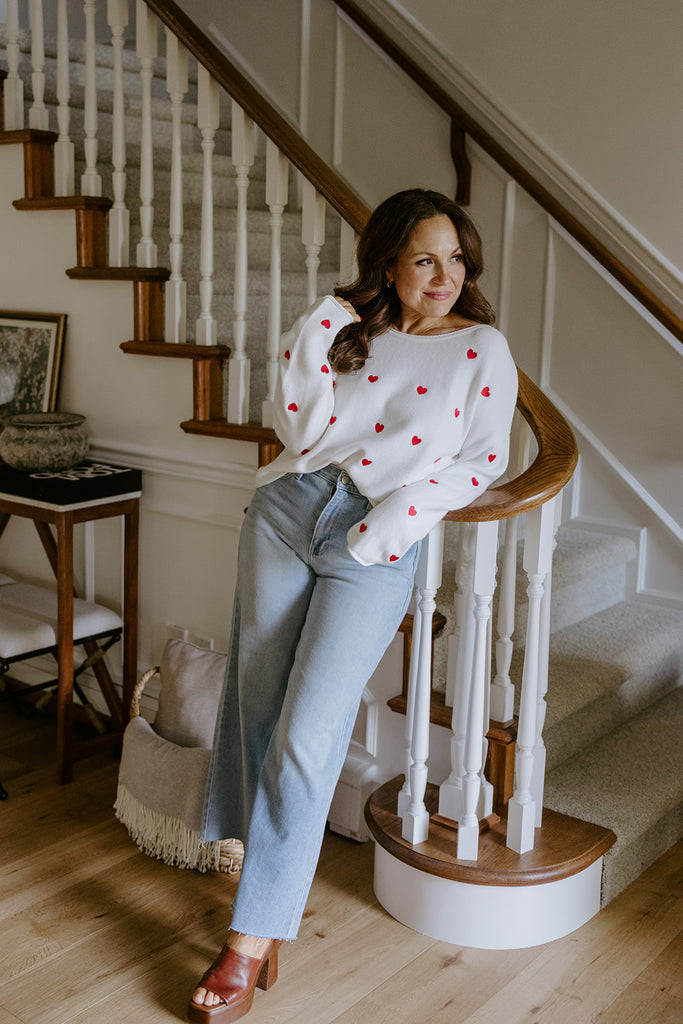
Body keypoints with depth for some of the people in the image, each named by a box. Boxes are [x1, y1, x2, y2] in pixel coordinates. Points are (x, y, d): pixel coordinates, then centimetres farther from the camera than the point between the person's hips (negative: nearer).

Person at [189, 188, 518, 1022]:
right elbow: (303, 432, 4)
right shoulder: (347, 327, 12)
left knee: (305, 737, -8)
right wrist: (317, 338, -5)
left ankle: (253, 939, 2)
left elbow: (482, 460, 1)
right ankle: (281, 873, 31)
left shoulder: (483, 350, 4)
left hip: (375, 551, -4)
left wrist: (401, 513, -11)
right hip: (288, 512, 4)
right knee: (257, 704, 9)